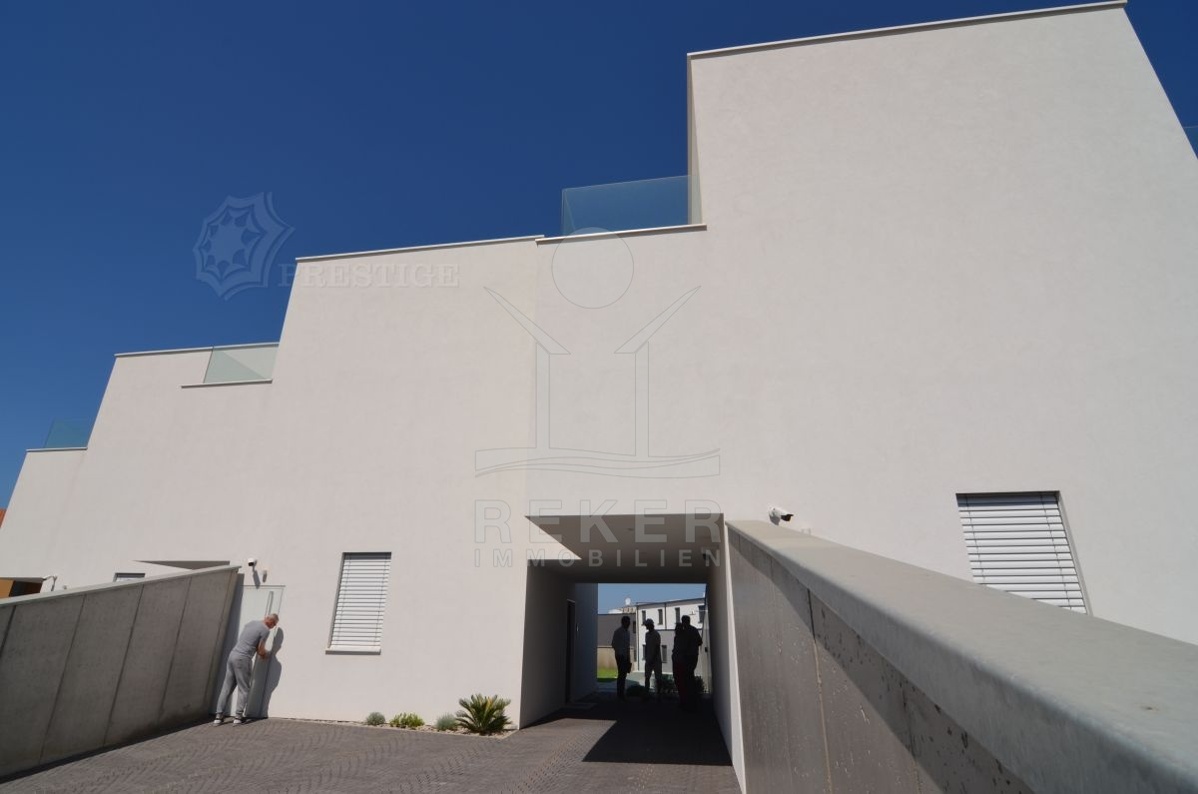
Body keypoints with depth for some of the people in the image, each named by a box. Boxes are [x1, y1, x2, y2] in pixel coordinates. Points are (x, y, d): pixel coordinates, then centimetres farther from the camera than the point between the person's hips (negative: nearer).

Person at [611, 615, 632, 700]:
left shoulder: (627, 632, 15)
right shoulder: (618, 632, -7)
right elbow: (614, 644, -9)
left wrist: (628, 658, 14)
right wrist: (620, 654, -11)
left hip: (626, 657, 7)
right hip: (620, 656, -7)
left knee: (624, 674, 8)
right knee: (621, 674, -8)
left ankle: (621, 693, 14)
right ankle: (619, 694, -2)